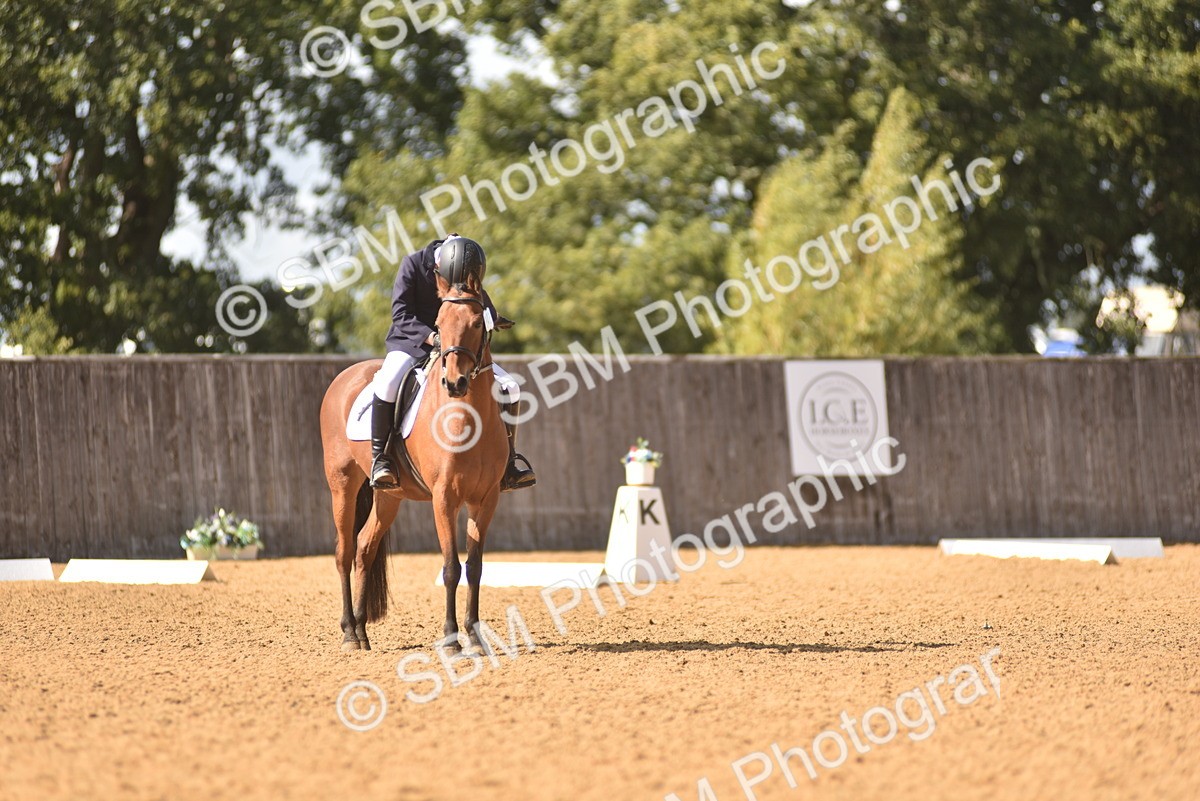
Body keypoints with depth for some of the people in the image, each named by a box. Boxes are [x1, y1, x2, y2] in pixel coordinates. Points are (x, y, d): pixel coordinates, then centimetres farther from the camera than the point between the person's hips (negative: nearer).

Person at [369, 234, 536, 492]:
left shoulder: (471, 276, -4)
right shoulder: (413, 265, -15)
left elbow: (490, 317, 3)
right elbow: (401, 314, -17)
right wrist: (431, 337, -31)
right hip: (411, 343, -4)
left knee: (508, 386, -8)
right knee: (387, 383, -35)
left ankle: (507, 465, 1)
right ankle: (380, 459, -21)